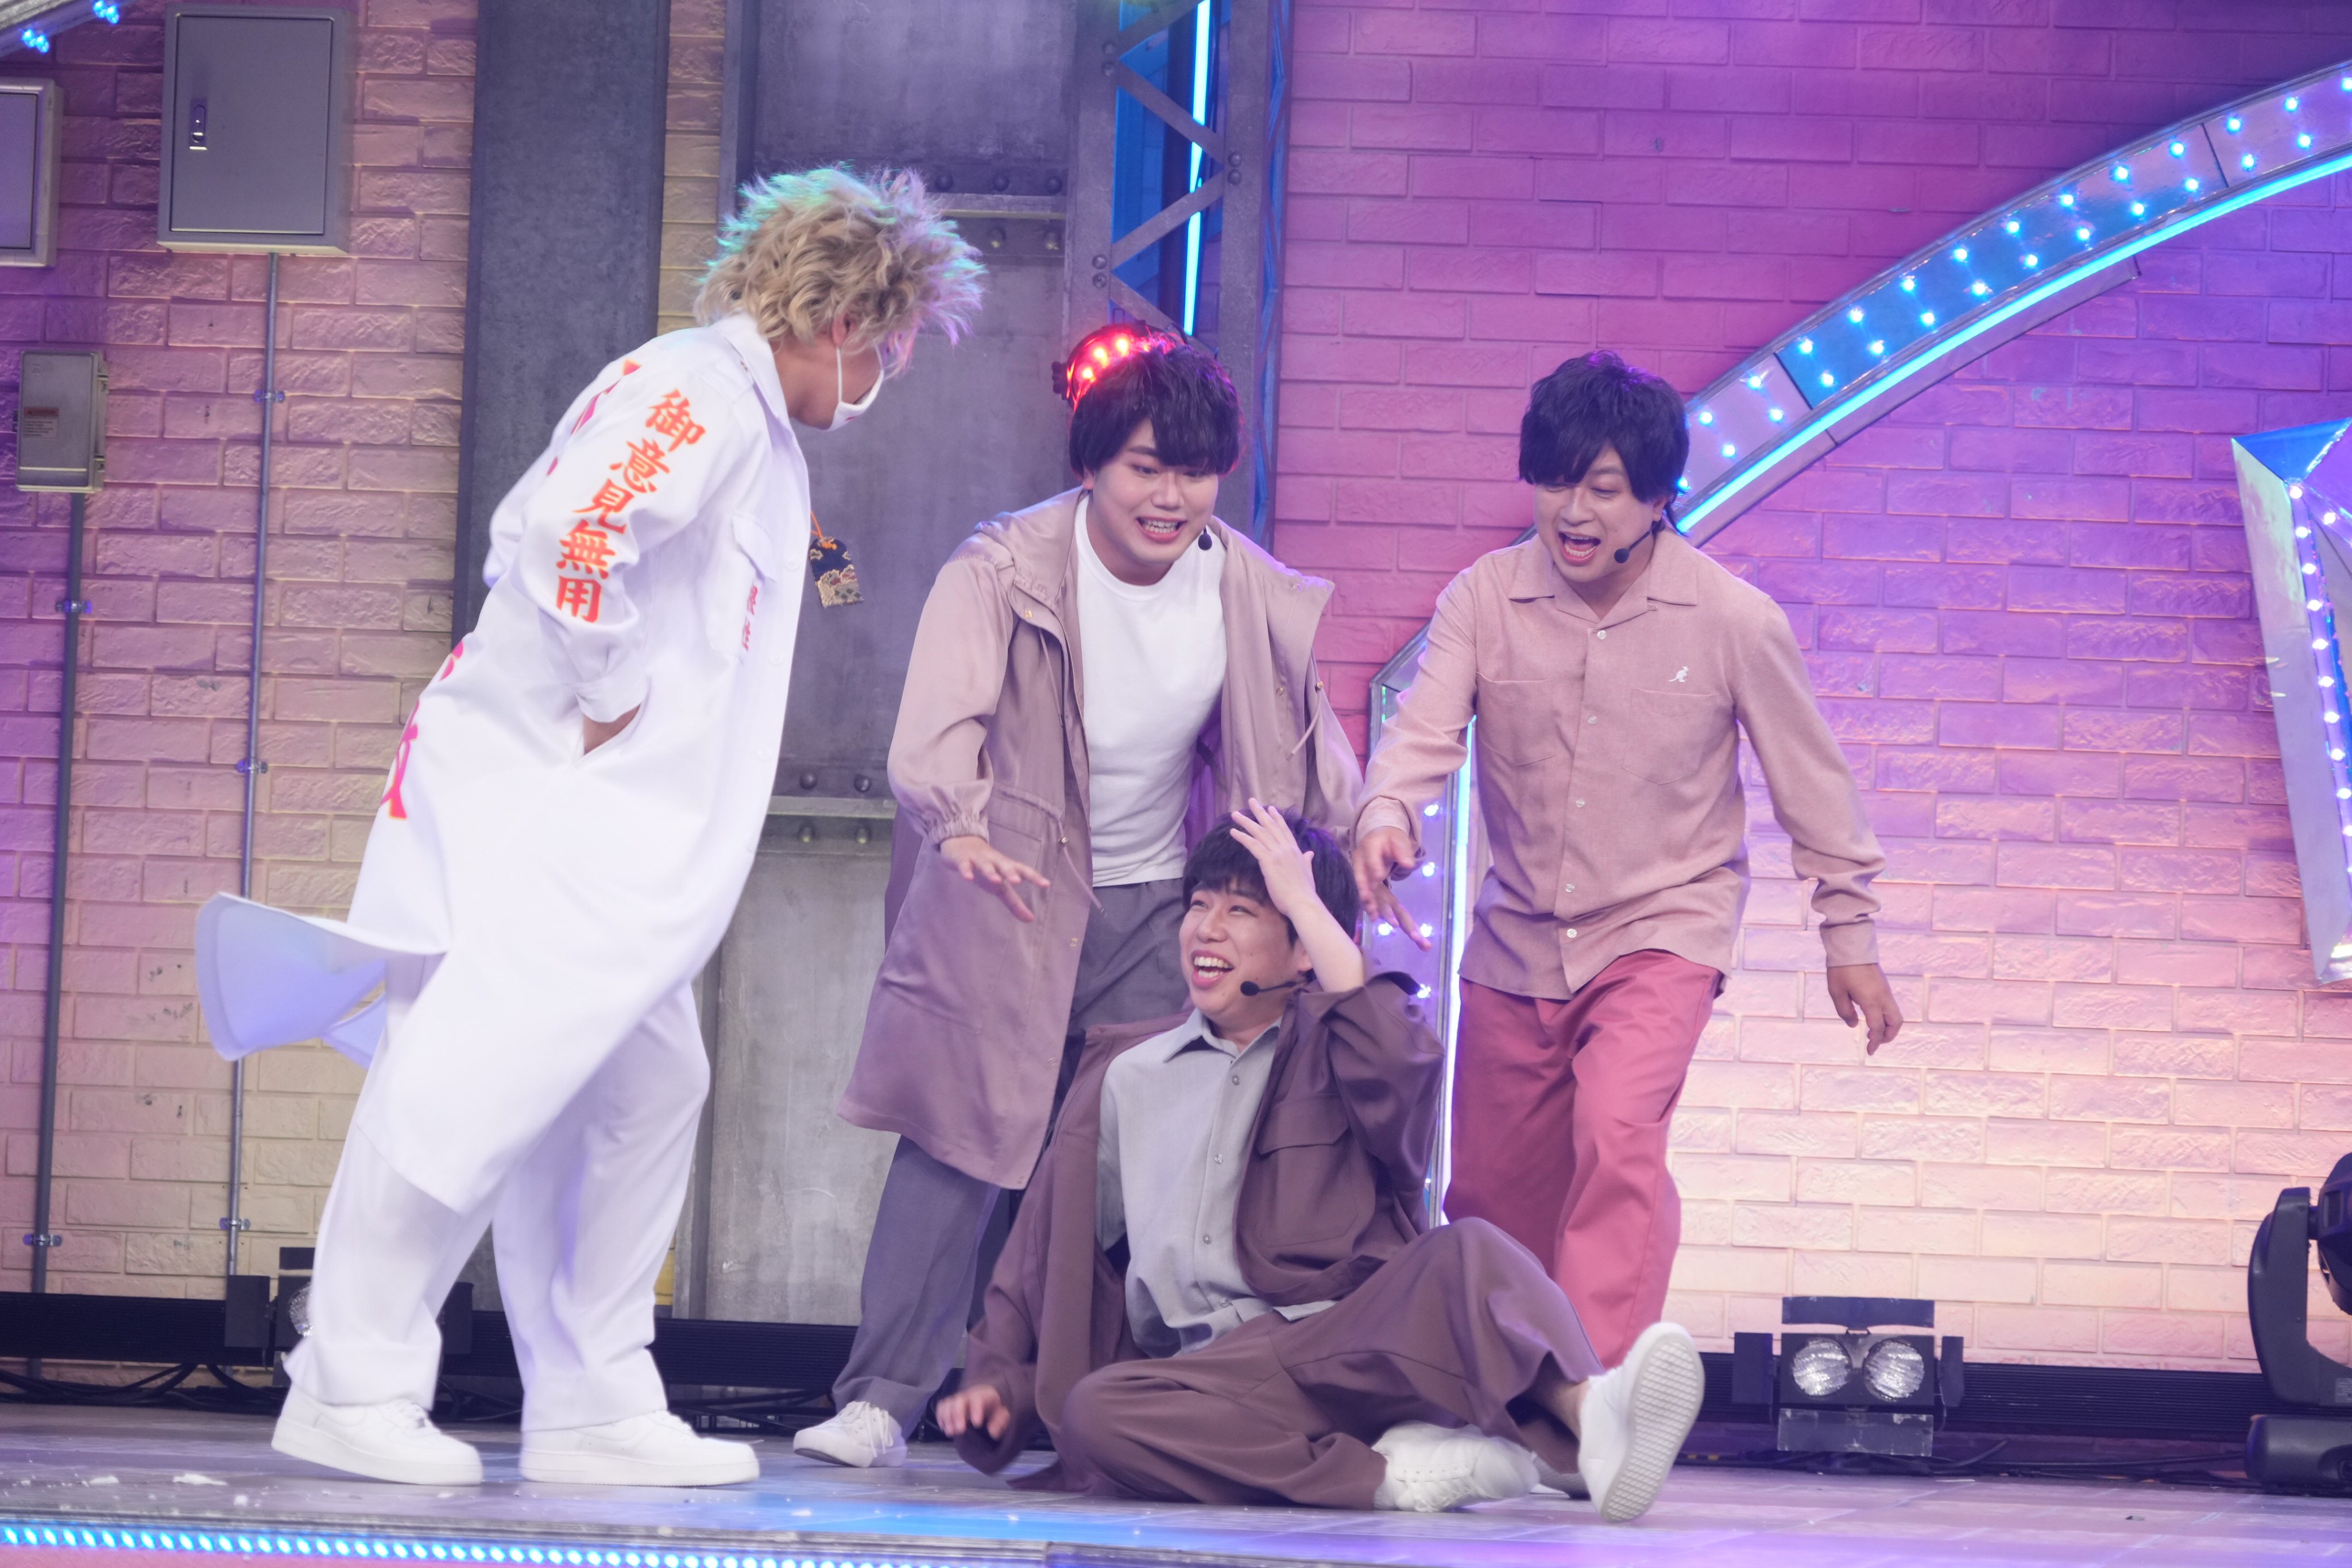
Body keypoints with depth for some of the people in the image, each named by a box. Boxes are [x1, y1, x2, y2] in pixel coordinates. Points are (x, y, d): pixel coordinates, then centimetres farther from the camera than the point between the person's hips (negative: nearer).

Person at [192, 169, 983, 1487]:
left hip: (618, 836, 11)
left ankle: (595, 1408, 14)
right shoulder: (698, 390, -13)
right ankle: (352, 1390, -4)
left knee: (646, 1090, 9)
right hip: (535, 798, -11)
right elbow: (574, 531, -27)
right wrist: (606, 700, -17)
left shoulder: (762, 437, 19)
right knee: (480, 1080, -11)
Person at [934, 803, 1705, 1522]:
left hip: (1366, 1342, -2)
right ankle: (1395, 1472, -36)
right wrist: (999, 1377, 16)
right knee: (1093, 1413, -32)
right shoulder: (1126, 1076, 25)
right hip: (1218, 1376, 2)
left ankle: (1592, 1419, -62)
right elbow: (1051, 1246, 29)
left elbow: (1396, 1062, -12)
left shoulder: (1337, 1048, 15)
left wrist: (1304, 900, -4)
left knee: (1466, 1253, -32)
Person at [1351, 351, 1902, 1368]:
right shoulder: (1484, 600, -7)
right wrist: (1386, 817, -40)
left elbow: (1810, 782, 0)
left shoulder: (1735, 622, -11)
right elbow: (1425, 725, -17)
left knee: (1618, 1138, -29)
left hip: (1663, 929, -3)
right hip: (1517, 940, 3)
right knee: (1494, 1199, 12)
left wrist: (1850, 939, 7)